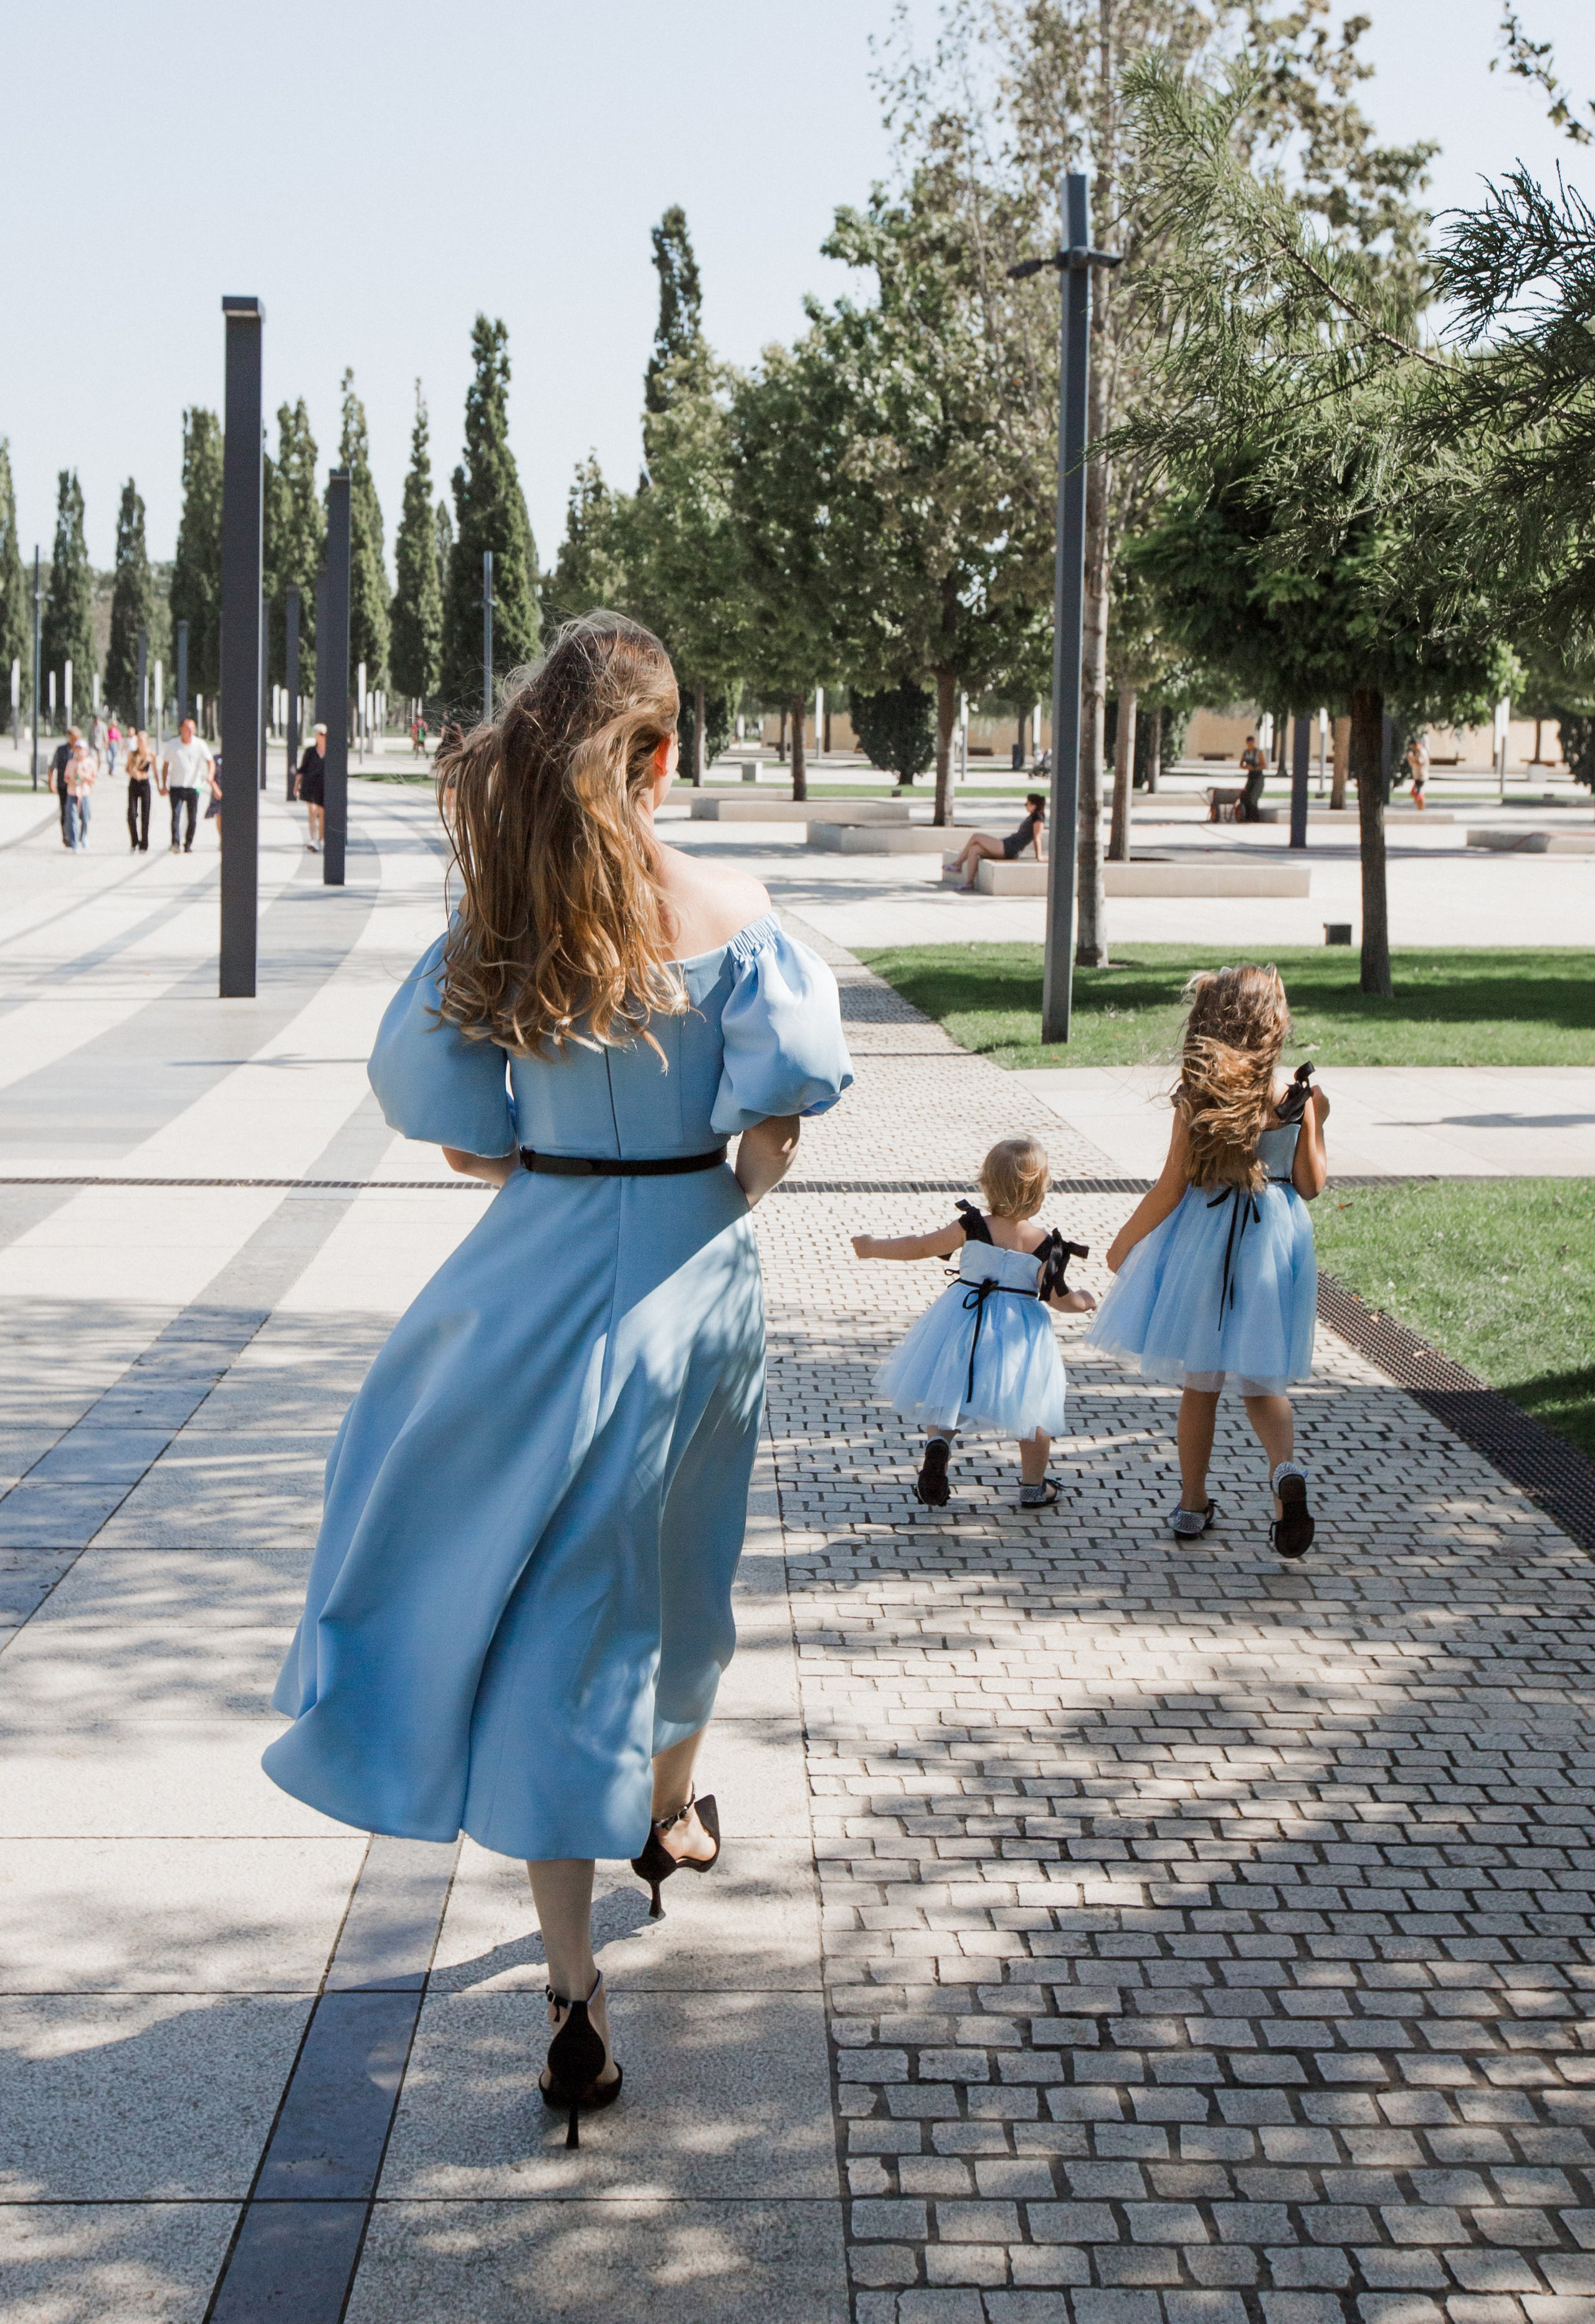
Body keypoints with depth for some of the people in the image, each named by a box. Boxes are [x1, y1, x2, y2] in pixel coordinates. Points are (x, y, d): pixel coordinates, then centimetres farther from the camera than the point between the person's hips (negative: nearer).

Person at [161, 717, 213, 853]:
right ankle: (175, 843, -24)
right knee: (176, 814, -17)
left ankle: (188, 845, 15)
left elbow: (209, 761, -9)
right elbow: (166, 765, 10)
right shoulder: (172, 745, 3)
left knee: (193, 818, 3)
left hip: (193, 787, 1)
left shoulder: (200, 745, 0)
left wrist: (209, 775, -30)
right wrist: (164, 785, 6)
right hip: (176, 786, -1)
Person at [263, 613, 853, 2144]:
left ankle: (573, 1990, -2)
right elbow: (777, 1113, -13)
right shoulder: (728, 910, -10)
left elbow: (453, 1136, -6)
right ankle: (669, 1813, 49)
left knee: (537, 1611, 2)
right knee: (673, 1568, 24)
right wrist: (737, 1190, 7)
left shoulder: (493, 924, -8)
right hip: (694, 1273, 1)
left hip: (539, 1279, 0)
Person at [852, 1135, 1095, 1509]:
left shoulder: (972, 1227, -10)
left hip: (964, 1324, 1)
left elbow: (922, 1246, -1)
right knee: (1031, 1410, 15)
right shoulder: (1044, 1246, -14)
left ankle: (938, 1437, -12)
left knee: (945, 1394, 17)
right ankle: (1034, 1487, 23)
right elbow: (1058, 1298, -7)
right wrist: (1083, 1302, 16)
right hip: (1019, 1334, -1)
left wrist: (873, 1247, 14)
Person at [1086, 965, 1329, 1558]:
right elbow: (1311, 1186, -3)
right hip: (1273, 1241, 1)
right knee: (1263, 1383, 11)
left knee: (1199, 1382, 14)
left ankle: (1192, 1504, 23)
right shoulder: (1294, 1103, -9)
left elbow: (1172, 1188, -10)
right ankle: (1285, 1469, -17)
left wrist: (1126, 1240, 4)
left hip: (1202, 1239, -1)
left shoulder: (1195, 1101, -12)